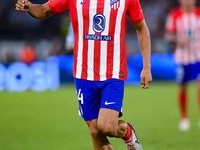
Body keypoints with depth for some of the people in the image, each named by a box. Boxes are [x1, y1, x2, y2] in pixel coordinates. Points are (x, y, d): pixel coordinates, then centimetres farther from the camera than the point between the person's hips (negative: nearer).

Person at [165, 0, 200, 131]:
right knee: (183, 88, 7)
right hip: (182, 56, 0)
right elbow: (168, 36, -1)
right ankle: (184, 118, 24)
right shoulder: (174, 15, -2)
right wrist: (178, 38, -19)